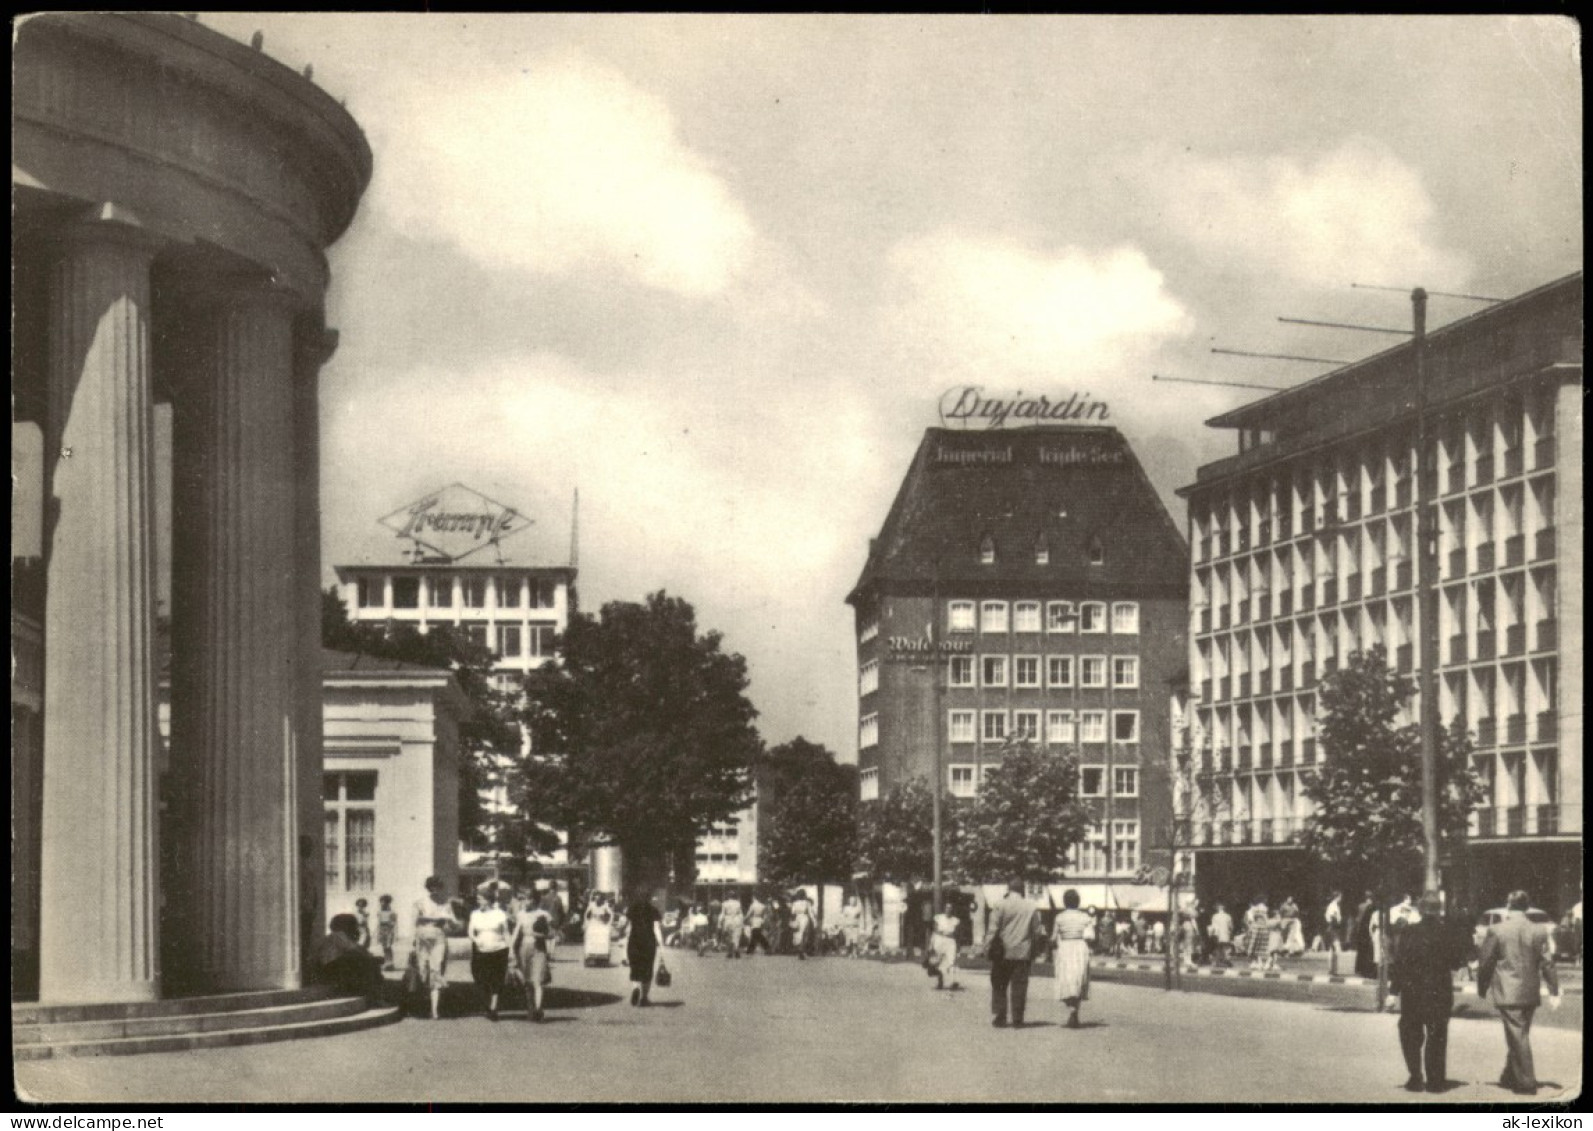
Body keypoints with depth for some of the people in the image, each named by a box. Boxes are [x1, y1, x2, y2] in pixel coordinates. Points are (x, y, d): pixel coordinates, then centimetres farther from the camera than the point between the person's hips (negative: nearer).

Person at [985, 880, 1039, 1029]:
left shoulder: (1002, 904, -6)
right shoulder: (1031, 906, 2)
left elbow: (994, 928, -8)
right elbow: (1036, 928, 4)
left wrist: (988, 948, 0)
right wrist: (1034, 951, 11)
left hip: (1003, 952, -2)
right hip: (1023, 952, 2)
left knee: (999, 985, 8)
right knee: (1019, 986, 6)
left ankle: (1000, 1017, 3)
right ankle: (1017, 1019, 4)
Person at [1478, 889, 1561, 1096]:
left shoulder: (1496, 931, -8)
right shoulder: (1538, 931, 0)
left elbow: (1485, 963, -4)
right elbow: (1547, 963, 0)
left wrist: (1482, 990, 8)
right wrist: (1554, 991, 5)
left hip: (1507, 993, -4)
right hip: (1530, 993, 4)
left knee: (1517, 1036, -2)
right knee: (1519, 1036, 17)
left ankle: (1527, 1083, -4)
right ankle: (1510, 1077, 28)